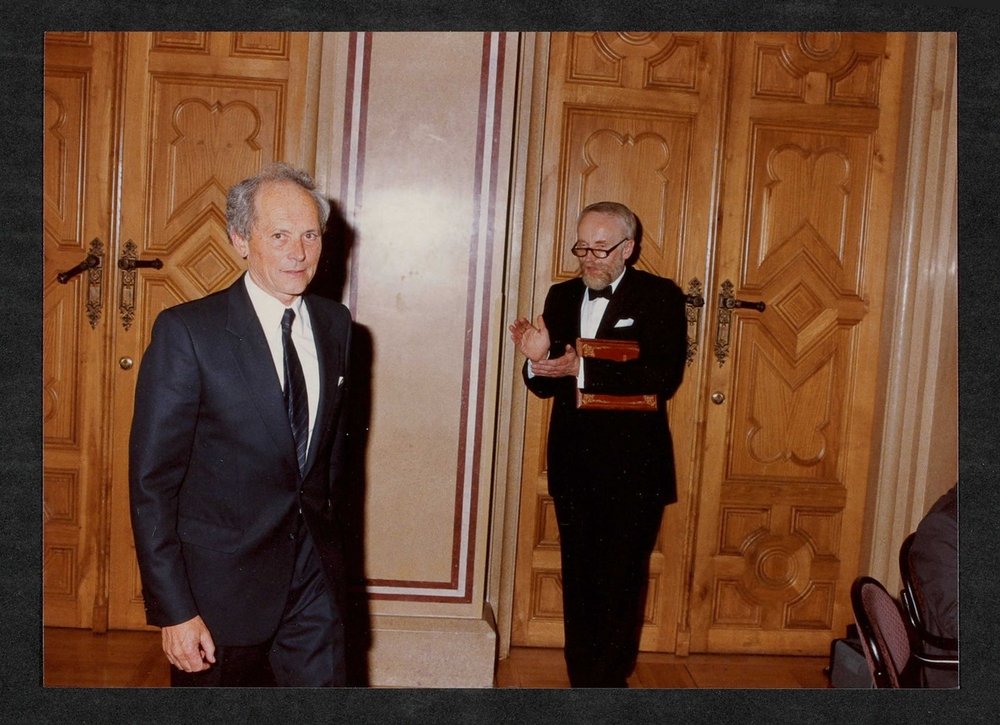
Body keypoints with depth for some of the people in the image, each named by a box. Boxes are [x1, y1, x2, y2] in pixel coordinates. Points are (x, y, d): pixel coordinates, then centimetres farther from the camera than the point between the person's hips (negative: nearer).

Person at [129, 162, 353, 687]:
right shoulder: (186, 332, -14)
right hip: (221, 582, -4)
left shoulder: (334, 324, 3)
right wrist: (173, 610, -15)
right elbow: (151, 481, -14)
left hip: (312, 576, 4)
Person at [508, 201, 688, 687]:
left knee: (620, 584, 1)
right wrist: (538, 358, -15)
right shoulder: (561, 297, 10)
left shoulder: (660, 297, -4)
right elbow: (546, 386, 8)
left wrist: (582, 370, -25)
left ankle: (607, 680, 15)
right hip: (572, 468, 5)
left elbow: (664, 377, -18)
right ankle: (580, 678, 24)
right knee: (578, 580, 12)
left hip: (633, 469, -4)